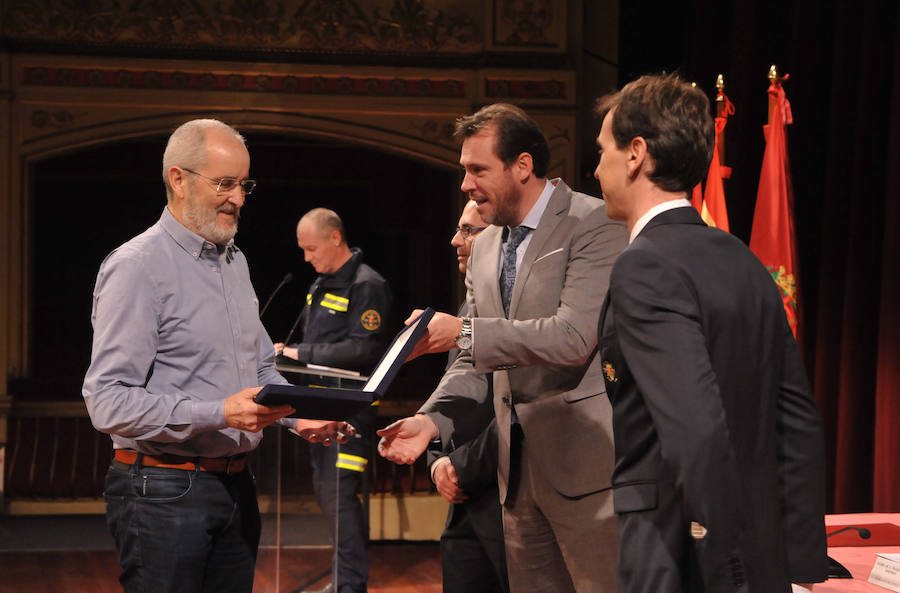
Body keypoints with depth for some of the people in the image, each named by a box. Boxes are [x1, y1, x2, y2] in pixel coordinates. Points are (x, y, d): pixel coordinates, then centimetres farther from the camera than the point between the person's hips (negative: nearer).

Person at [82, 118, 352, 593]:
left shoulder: (234, 261, 15)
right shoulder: (136, 268, -12)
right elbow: (109, 403, -20)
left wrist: (299, 416, 5)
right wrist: (219, 414, -27)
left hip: (235, 484, 8)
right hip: (163, 494, -8)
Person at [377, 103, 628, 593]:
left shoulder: (594, 224, -10)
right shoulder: (485, 247, 15)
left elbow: (574, 337, -22)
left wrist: (464, 332, -19)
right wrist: (432, 419, -2)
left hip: (585, 460, -7)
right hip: (518, 468, 8)